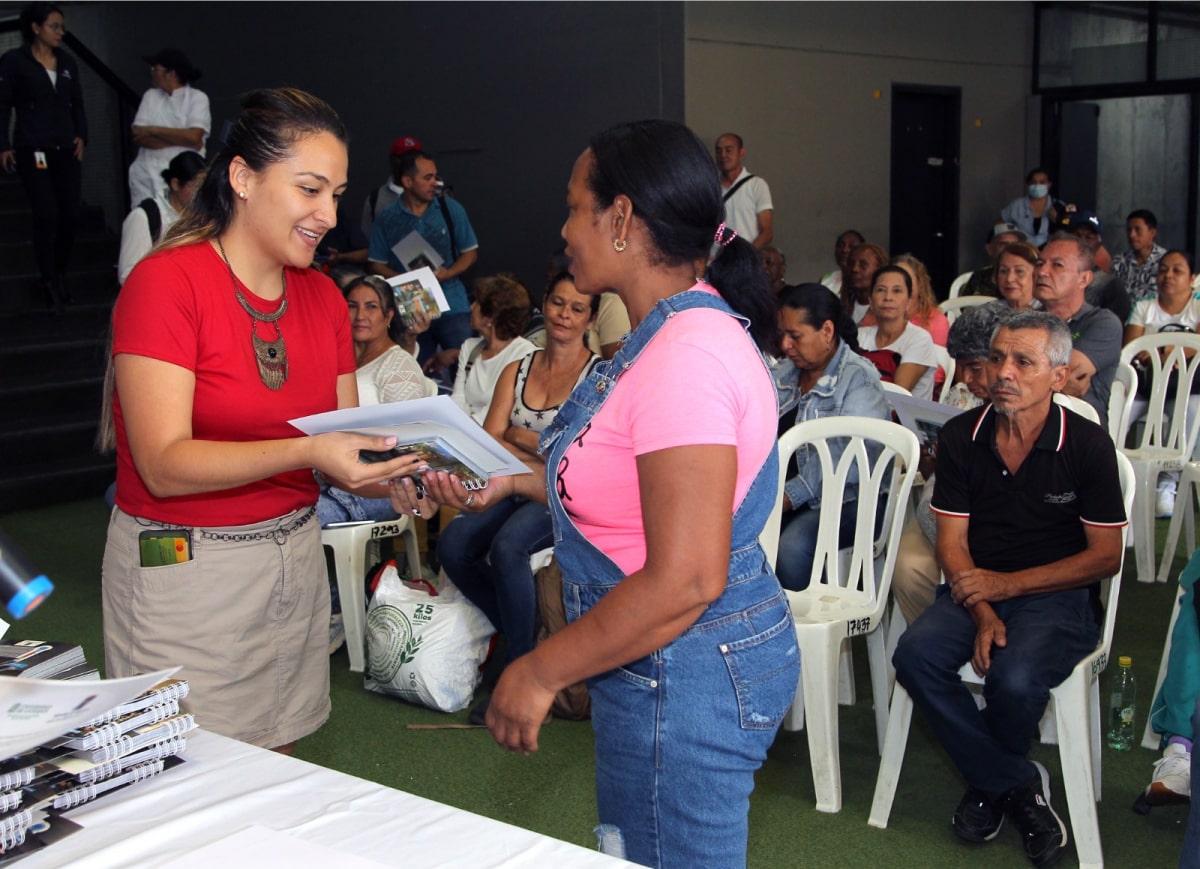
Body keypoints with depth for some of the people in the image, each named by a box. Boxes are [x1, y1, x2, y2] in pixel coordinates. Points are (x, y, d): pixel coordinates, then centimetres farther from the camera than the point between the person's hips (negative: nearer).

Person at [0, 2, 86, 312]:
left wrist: (81, 135, 4)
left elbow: (77, 103, 17)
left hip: (66, 149, 5)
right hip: (33, 149, -4)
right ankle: (48, 280, 5)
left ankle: (59, 275, 18)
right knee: (47, 215, -9)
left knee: (70, 215, 1)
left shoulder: (67, 62, 12)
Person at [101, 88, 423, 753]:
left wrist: (395, 474, -16)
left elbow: (342, 454, 5)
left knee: (275, 759, 9)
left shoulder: (322, 296, 7)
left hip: (295, 557, 6)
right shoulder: (166, 282, -13)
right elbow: (165, 465, -20)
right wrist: (307, 452, -32)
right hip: (184, 568, -5)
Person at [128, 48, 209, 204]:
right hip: (147, 175, 3)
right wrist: (180, 139, -8)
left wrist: (153, 130, -6)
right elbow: (138, 137, 2)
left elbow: (194, 137, -13)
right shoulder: (151, 96, 13)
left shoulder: (198, 98, 1)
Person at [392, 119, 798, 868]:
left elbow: (686, 581, -28)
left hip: (684, 678, -10)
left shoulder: (686, 358, -25)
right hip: (670, 668, 10)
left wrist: (540, 673, -19)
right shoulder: (683, 329, 7)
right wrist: (509, 484, 13)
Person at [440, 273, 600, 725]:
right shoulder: (517, 370, 14)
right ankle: (519, 634, -1)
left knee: (508, 546, -32)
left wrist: (518, 437, -8)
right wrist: (550, 454, -14)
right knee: (453, 543, -22)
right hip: (517, 491, 5)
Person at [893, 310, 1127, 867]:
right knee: (915, 655, -25)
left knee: (1014, 677, -32)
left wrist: (1008, 584, -12)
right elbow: (952, 542, 1)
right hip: (977, 590, 4)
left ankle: (989, 782, 4)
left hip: (1058, 595, -3)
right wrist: (982, 613, -16)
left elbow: (1106, 556, -4)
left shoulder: (1087, 445, -7)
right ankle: (1018, 784, -8)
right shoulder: (961, 436, 1)